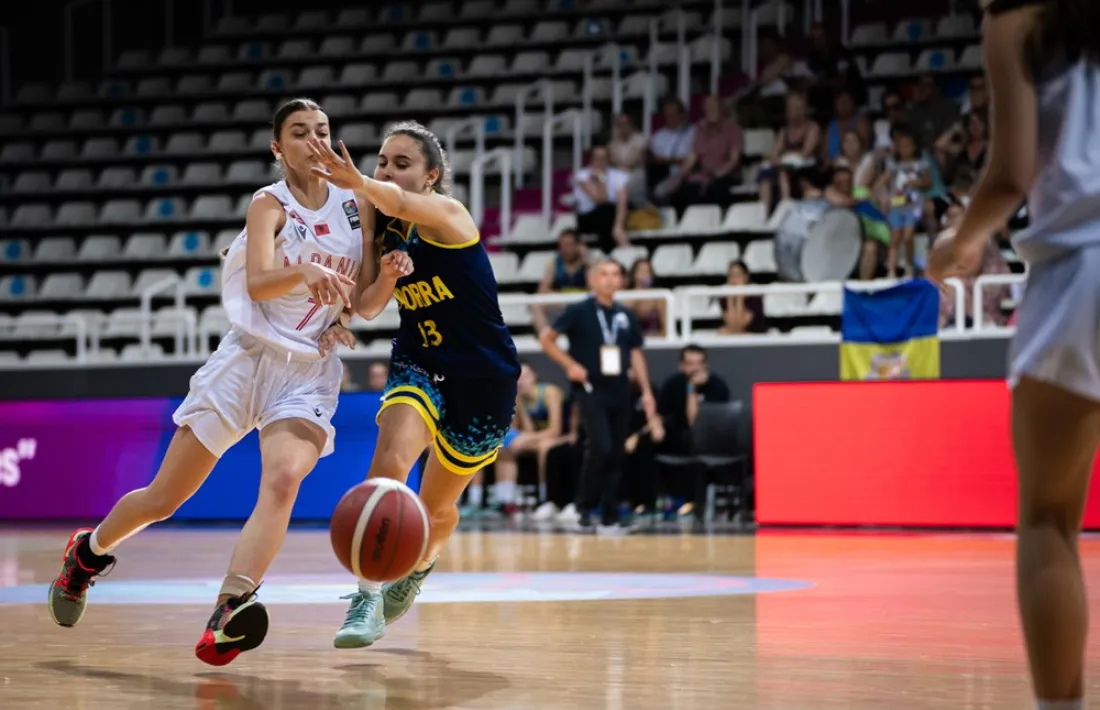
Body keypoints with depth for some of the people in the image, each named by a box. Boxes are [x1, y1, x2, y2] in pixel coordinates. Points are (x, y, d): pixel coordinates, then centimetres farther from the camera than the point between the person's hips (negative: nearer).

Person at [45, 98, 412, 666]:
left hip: (311, 370, 2)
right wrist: (305, 271, -41)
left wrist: (388, 274, -13)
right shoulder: (269, 204, -3)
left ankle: (228, 616, -39)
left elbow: (362, 303, 8)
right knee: (164, 498, 4)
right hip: (250, 357, -2)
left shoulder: (356, 206, 7)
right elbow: (258, 283, -21)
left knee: (284, 478, -27)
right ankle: (87, 552, 33)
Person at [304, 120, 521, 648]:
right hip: (419, 365, 3)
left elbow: (402, 203, -44)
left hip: (484, 378, -3)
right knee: (389, 460, -29)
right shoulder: (386, 231, -1)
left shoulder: (446, 214, -19)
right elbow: (371, 305, 9)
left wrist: (357, 183, -64)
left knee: (438, 505, 12)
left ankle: (421, 563, 47)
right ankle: (369, 595, -28)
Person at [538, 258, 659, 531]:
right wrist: (570, 365, -11)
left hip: (620, 392, 5)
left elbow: (636, 354, 15)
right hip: (590, 389, -5)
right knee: (600, 448, -18)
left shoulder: (626, 316, 10)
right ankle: (585, 506, -2)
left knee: (616, 454, 4)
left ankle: (610, 515, 11)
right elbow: (546, 339, -2)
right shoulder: (578, 311, -4)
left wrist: (646, 391, 8)